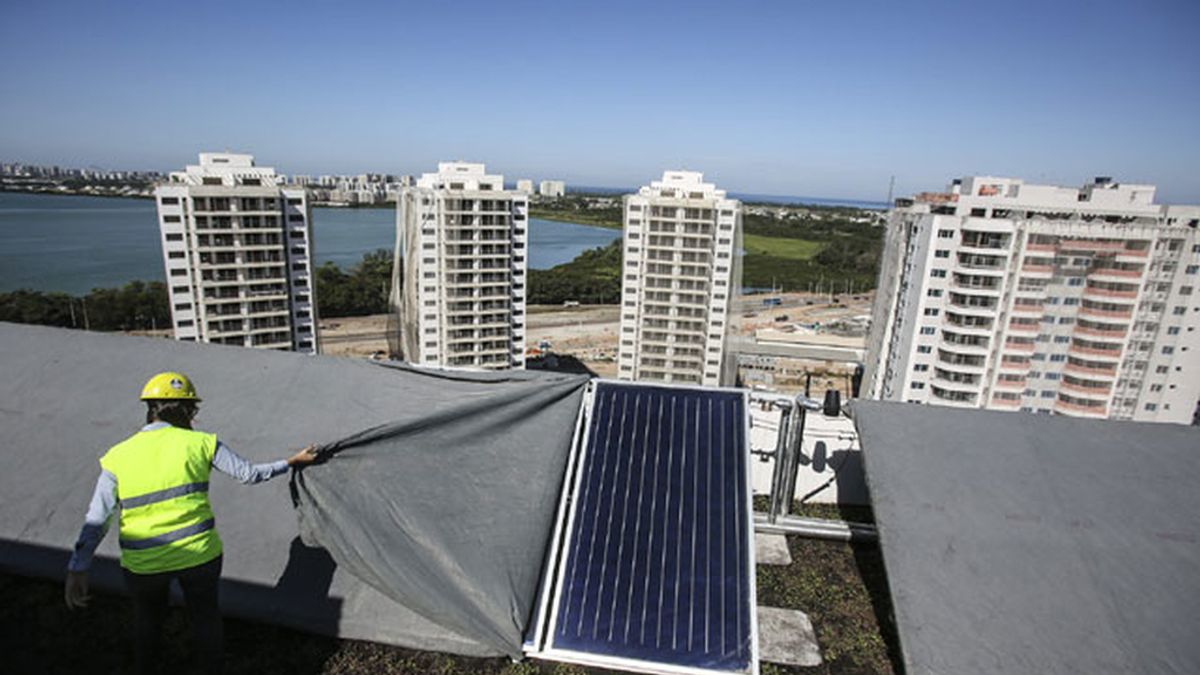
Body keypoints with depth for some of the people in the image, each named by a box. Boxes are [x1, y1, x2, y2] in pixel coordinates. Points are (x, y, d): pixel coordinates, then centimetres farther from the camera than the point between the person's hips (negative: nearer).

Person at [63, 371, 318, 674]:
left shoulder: (117, 457, -4)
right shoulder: (200, 443, -8)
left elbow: (96, 521, -4)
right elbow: (249, 474, -1)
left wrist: (77, 569, 3)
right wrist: (292, 462, 11)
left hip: (143, 564, 1)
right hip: (200, 554, -1)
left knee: (147, 617, 31)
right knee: (205, 615, 24)